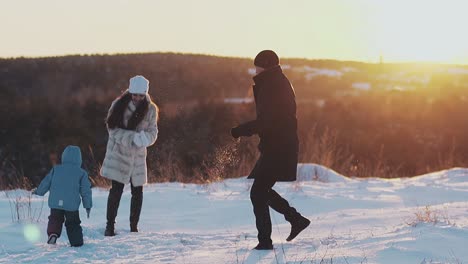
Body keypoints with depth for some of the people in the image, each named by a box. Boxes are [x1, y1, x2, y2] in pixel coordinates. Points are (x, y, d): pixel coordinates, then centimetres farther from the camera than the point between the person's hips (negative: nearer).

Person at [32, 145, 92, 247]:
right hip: (72, 205, -1)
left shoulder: (55, 169, 5)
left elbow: (46, 182, 10)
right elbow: (86, 191, 2)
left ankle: (52, 233, -5)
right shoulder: (81, 173, 1)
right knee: (73, 223, 11)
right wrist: (88, 206, 10)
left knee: (55, 219, 18)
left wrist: (38, 191, 27)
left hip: (55, 203, 1)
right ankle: (76, 242, 9)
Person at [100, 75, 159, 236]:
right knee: (116, 189, -7)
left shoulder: (150, 109, 0)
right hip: (118, 153, -3)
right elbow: (113, 129, -9)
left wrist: (143, 138, -24)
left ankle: (134, 226, 19)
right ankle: (110, 225, 2)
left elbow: (153, 133, 0)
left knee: (137, 191, 6)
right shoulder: (119, 105, -7)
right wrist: (132, 138, -23)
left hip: (138, 155, 3)